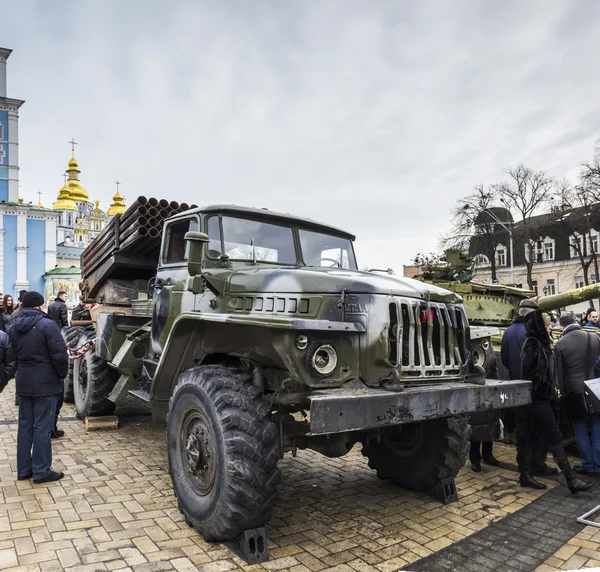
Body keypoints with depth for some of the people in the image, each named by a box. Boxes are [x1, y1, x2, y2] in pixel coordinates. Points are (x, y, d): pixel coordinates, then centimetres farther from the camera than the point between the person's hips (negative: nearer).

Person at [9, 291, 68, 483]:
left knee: (25, 426, 15)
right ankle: (41, 471, 8)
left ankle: (23, 469, 23)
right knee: (42, 427, 0)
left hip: (23, 383, 7)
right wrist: (62, 374, -4)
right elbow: (60, 354, -18)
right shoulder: (47, 324, -16)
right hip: (45, 383, -7)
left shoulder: (13, 327, 8)